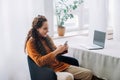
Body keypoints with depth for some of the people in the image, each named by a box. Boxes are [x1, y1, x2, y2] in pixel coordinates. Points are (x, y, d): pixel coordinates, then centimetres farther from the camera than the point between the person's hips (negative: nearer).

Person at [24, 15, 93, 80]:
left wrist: (63, 50, 0)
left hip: (62, 65, 7)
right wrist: (56, 51, -22)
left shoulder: (47, 38, 9)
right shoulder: (31, 43, -9)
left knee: (88, 73, -5)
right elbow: (39, 62, -19)